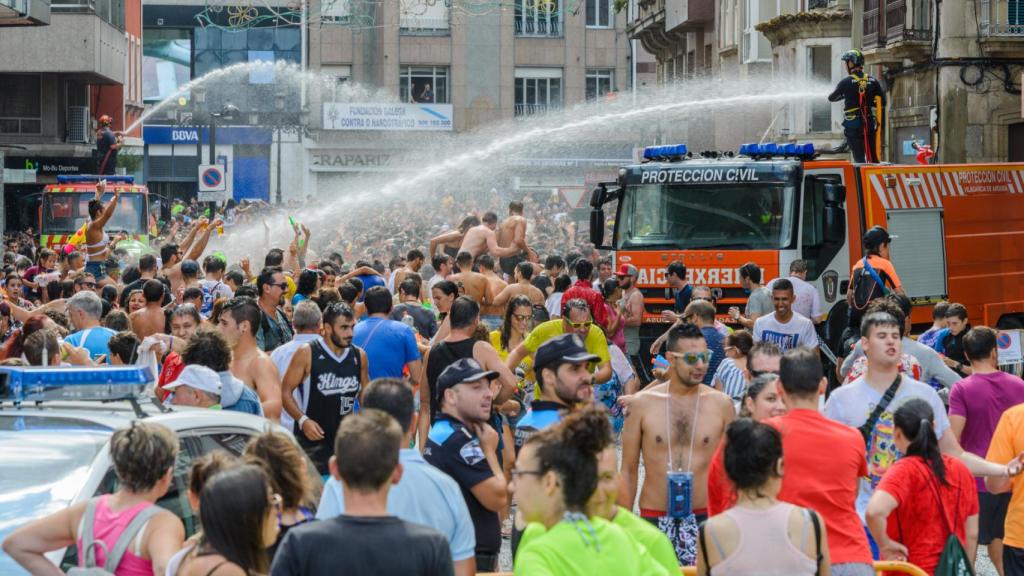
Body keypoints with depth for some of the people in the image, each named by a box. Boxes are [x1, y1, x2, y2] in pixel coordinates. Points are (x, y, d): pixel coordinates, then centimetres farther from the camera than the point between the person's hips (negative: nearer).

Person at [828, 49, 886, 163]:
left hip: (853, 124, -4)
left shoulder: (846, 82, -7)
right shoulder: (872, 81, 4)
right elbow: (882, 102, 4)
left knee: (859, 158, -4)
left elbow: (832, 98, 7)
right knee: (874, 158, 8)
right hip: (870, 123, 4)